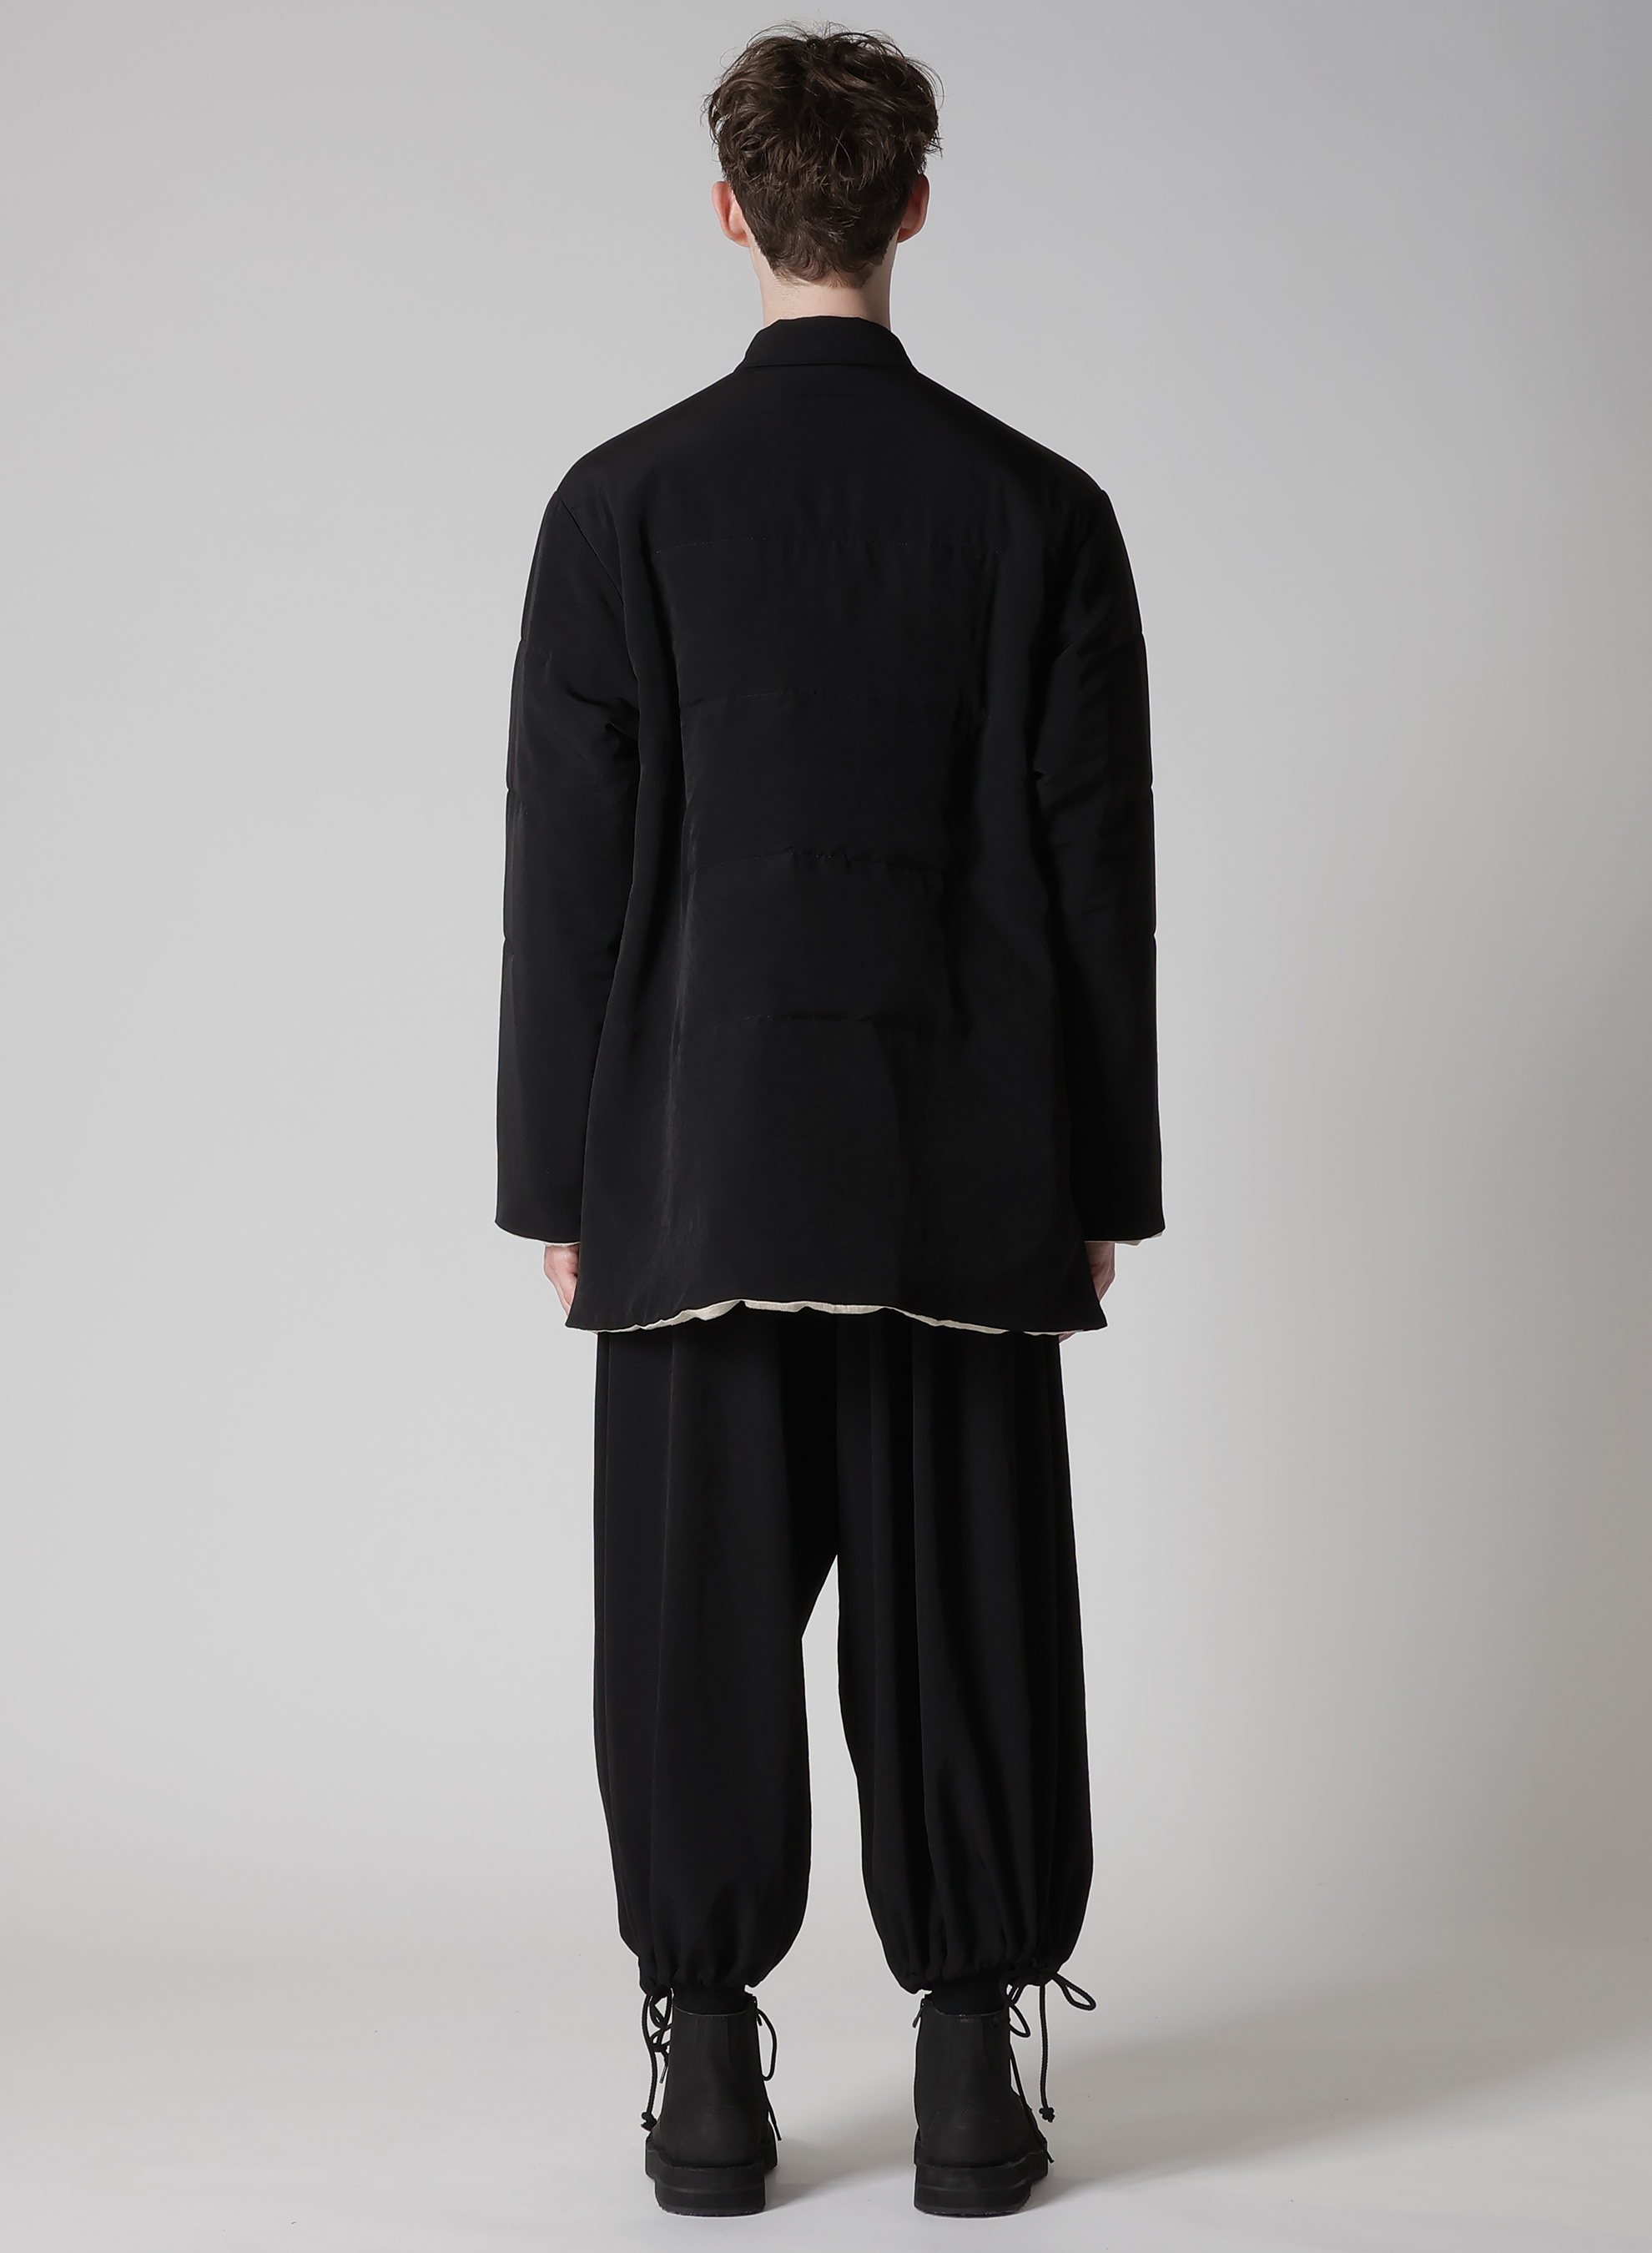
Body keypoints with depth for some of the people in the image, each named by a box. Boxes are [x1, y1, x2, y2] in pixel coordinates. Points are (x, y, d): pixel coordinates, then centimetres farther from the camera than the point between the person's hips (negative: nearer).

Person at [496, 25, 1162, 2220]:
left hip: (698, 1162, -1)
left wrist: (559, 1177, 5)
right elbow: (1099, 868, 1)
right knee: (960, 1615, 5)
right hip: (964, 1175, 1)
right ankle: (972, 2075, 12)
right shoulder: (1042, 510, 1)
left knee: (703, 1613, 6)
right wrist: (1102, 1180, 8)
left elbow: (568, 864, -2)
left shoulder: (625, 501, -2)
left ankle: (711, 2071, 12)